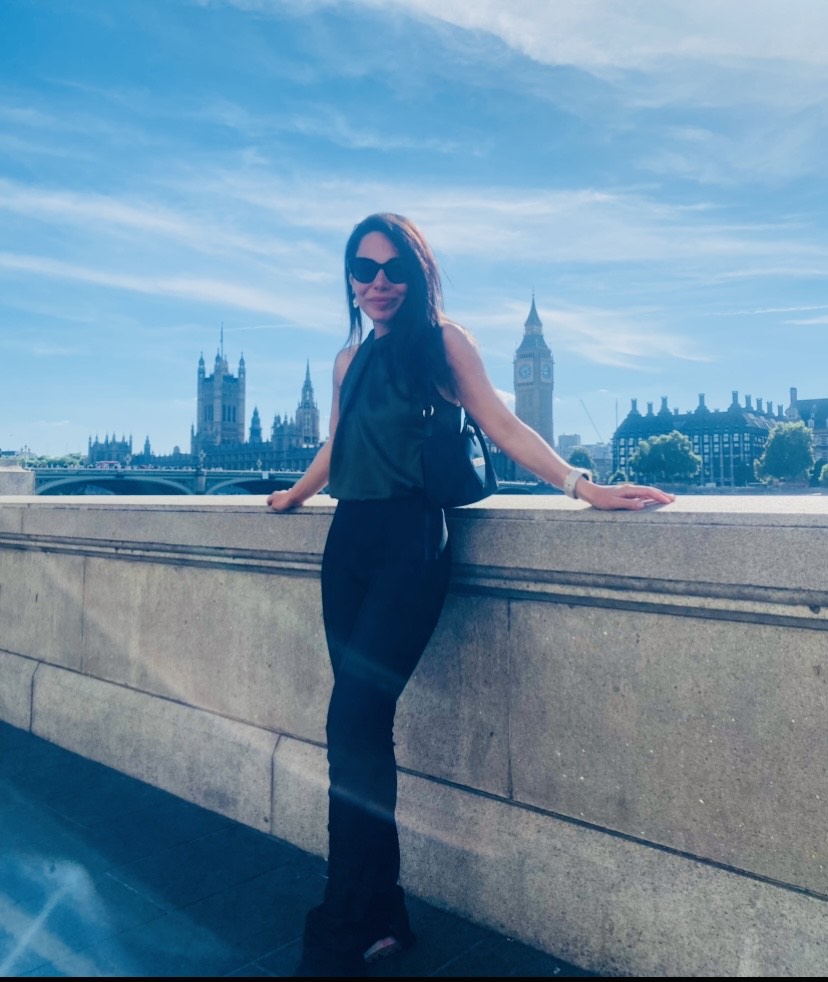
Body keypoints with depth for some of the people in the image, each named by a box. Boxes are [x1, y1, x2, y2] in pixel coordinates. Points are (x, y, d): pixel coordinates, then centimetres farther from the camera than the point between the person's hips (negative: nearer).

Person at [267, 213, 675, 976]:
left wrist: (581, 485, -17)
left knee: (354, 724, -13)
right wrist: (296, 493, 47)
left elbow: (501, 425, -6)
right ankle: (381, 916, 20)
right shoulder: (350, 359, 18)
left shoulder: (441, 341, 2)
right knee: (362, 730, 6)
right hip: (348, 542, 6)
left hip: (411, 541, -6)